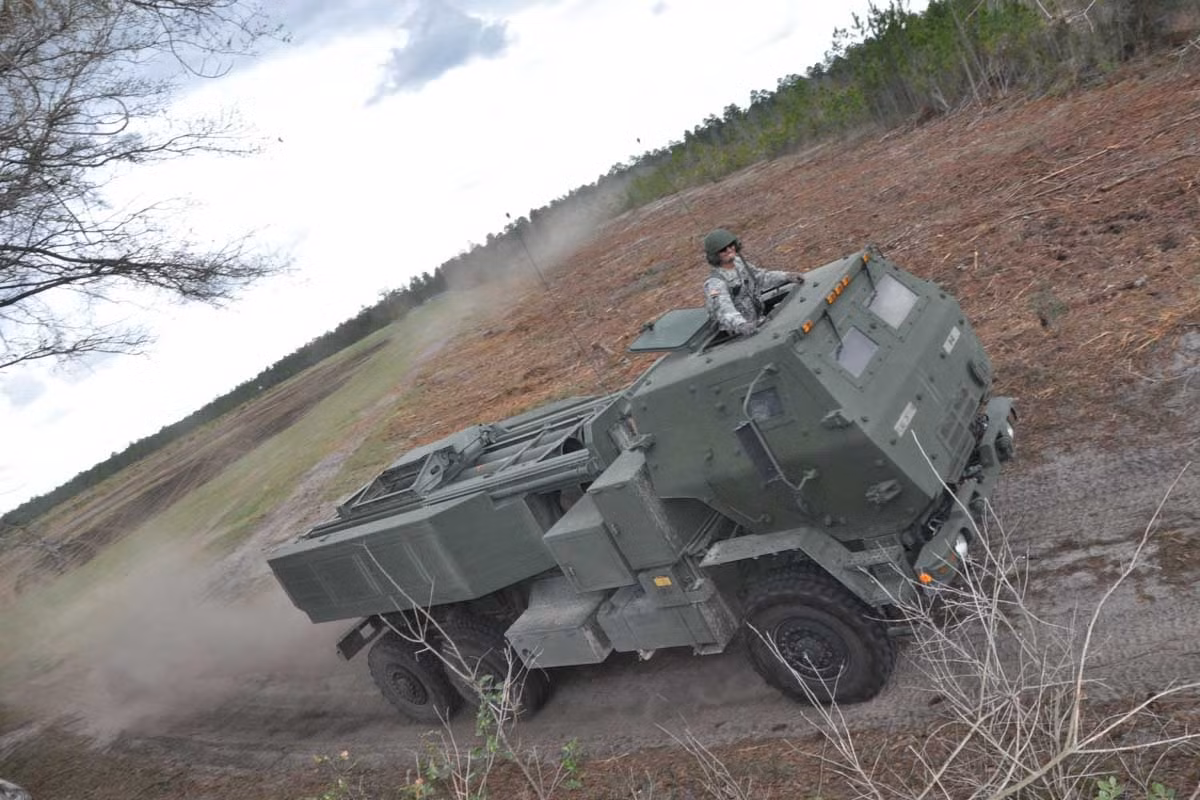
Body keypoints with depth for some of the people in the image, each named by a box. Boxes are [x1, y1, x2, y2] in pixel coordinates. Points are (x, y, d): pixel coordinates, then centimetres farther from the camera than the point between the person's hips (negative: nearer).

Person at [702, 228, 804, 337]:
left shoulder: (738, 262, 5)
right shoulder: (715, 283, -22)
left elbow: (761, 277, 19)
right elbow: (723, 309, -38)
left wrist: (787, 276, 6)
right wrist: (741, 325, -57)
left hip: (758, 323, 8)